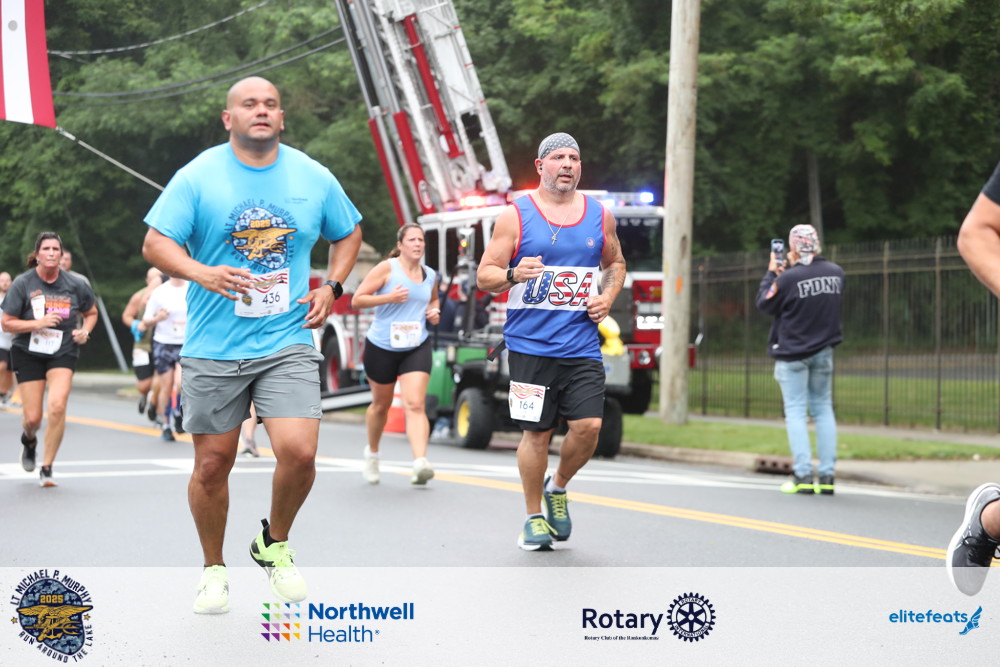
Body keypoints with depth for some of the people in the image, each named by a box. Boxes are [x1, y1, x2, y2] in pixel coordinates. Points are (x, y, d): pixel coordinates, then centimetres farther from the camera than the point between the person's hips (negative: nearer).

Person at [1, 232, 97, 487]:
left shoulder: (75, 284, -2)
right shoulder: (22, 283, -7)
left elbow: (91, 312, 16)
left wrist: (84, 331, -4)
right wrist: (38, 323, -20)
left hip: (63, 353, 0)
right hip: (28, 353, 0)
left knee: (57, 406, -21)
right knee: (32, 417, -1)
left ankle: (47, 467, -7)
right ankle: (29, 440, 39)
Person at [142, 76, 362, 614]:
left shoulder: (314, 177, 5)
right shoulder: (198, 176, -3)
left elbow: (349, 233, 21)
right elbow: (155, 244, -7)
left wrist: (331, 287, 5)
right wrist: (202, 273, -25)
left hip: (288, 343, 1)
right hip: (213, 348, -1)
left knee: (299, 452, -15)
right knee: (212, 465, 5)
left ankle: (275, 544, 14)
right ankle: (214, 569, 28)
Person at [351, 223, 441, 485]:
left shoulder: (430, 275, 8)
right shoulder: (387, 268, -8)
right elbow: (357, 299, -10)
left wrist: (435, 311, 7)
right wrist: (389, 298, -21)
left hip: (417, 348, 2)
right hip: (381, 347, -2)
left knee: (415, 404, -16)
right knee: (381, 404, 14)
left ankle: (420, 462, -30)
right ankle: (372, 453, 40)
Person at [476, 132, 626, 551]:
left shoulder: (599, 216, 9)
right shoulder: (515, 215, 0)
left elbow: (615, 263, 25)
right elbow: (484, 276, 0)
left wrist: (608, 296, 5)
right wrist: (513, 274, -21)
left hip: (582, 346, 2)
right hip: (530, 344, -2)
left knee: (588, 426, -9)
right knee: (536, 433, 1)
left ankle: (558, 487, 21)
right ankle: (534, 518, 18)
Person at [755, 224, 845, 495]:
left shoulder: (789, 278, -18)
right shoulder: (836, 273, 1)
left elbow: (764, 305, -6)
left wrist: (771, 274, 7)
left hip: (792, 354, -5)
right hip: (824, 351, 5)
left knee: (795, 410, 0)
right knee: (823, 409, 10)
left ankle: (803, 475, -8)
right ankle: (827, 475, 5)